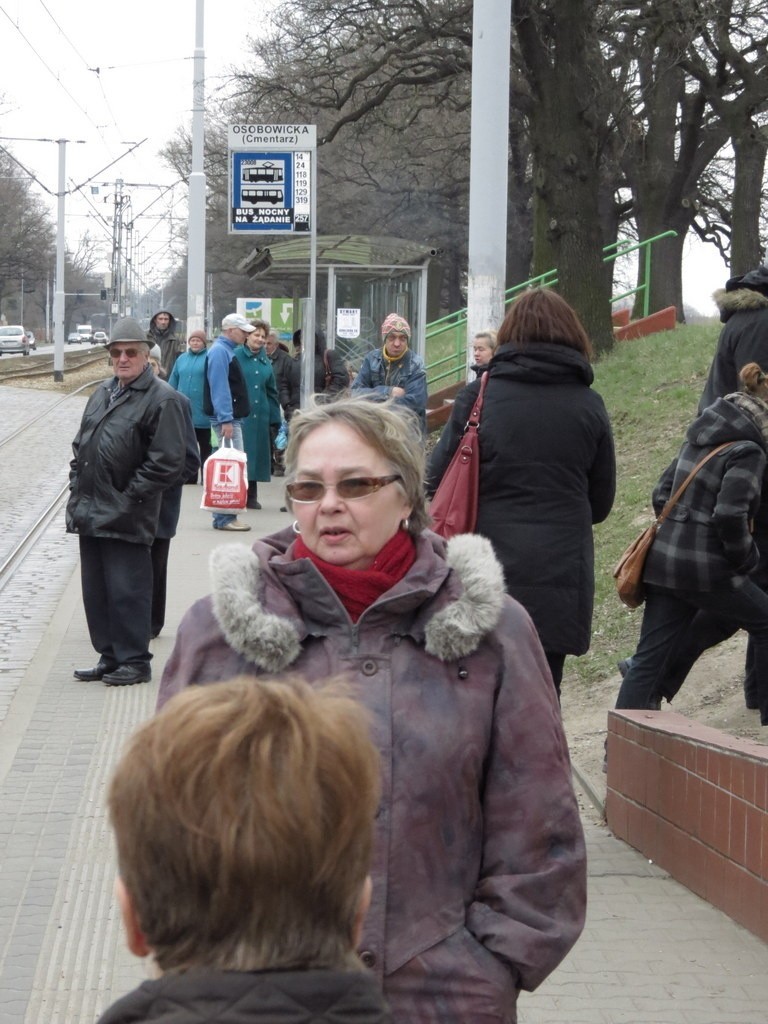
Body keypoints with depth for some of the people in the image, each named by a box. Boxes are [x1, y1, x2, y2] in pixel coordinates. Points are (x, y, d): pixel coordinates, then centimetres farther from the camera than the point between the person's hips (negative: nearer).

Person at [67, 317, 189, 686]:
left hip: (126, 518, -8)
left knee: (126, 592, -4)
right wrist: (77, 489, 12)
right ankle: (109, 656, 21)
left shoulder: (161, 399, -10)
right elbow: (81, 445, 23)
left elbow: (167, 462, -15)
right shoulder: (103, 393, 16)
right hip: (90, 513, 8)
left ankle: (134, 661, 6)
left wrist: (129, 498, -14)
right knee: (95, 590, 12)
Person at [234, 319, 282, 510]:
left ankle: (251, 496, 16)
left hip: (260, 415, 6)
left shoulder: (265, 361, 15)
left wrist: (276, 419, 13)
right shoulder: (236, 356, -3)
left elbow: (272, 392, 18)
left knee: (256, 452, 8)